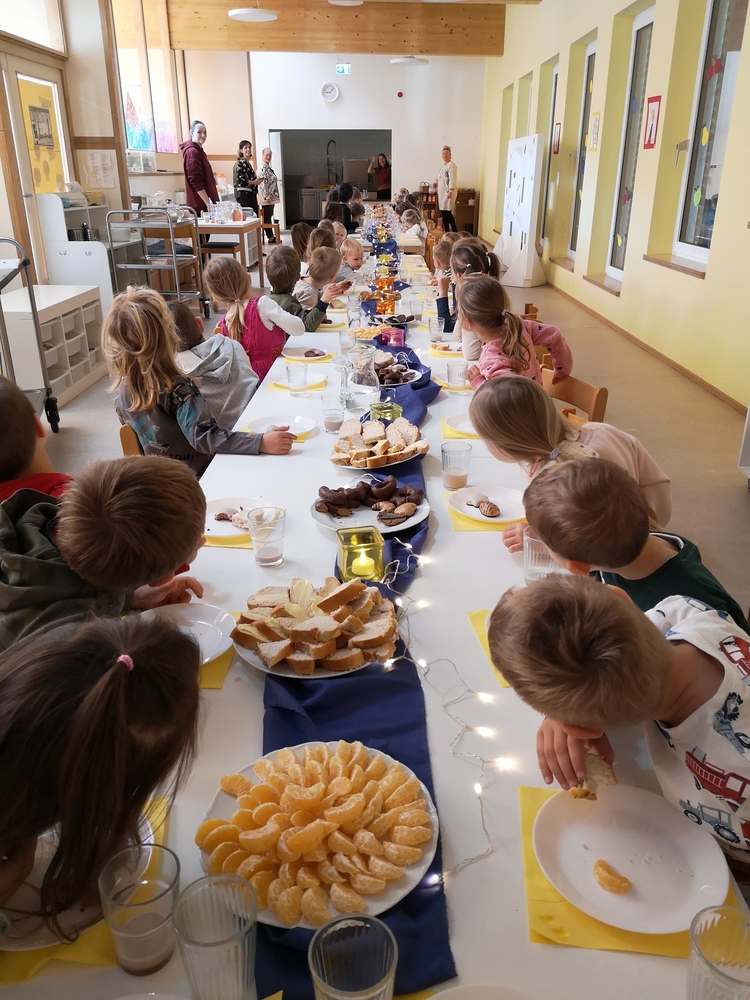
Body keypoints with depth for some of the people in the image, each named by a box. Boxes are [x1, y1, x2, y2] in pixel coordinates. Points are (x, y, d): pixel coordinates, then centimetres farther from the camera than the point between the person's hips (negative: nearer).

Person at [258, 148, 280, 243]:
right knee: (267, 218, -5)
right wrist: (266, 196, -24)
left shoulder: (268, 167, 17)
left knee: (269, 217, 11)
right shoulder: (263, 168, -13)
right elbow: (262, 183, -20)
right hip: (266, 198, -10)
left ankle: (271, 236, 14)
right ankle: (270, 237, -3)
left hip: (271, 197, 10)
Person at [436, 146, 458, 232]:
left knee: (447, 212, -10)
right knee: (443, 213, 7)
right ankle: (446, 233, 13)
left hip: (448, 192, -8)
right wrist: (437, 183, 19)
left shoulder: (451, 165, -11)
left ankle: (455, 233, -4)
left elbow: (452, 180, -19)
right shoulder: (442, 165, 15)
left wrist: (450, 191, -25)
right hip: (442, 192, 8)